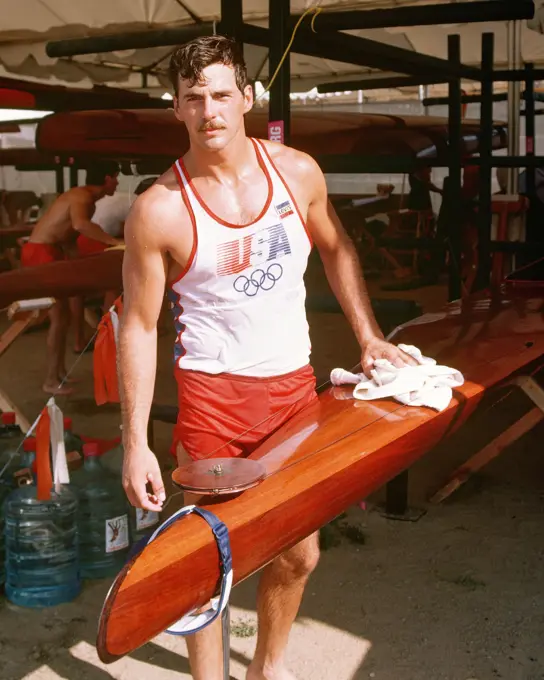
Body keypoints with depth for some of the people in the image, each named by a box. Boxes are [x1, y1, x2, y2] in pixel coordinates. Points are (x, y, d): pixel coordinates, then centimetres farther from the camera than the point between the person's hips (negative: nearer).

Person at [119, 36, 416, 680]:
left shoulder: (297, 172, -3)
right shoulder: (158, 210, -13)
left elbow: (335, 248, 15)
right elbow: (139, 326, -9)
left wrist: (369, 336, 11)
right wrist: (136, 441, -11)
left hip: (293, 386, 4)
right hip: (212, 392, -4)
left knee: (298, 553, 16)